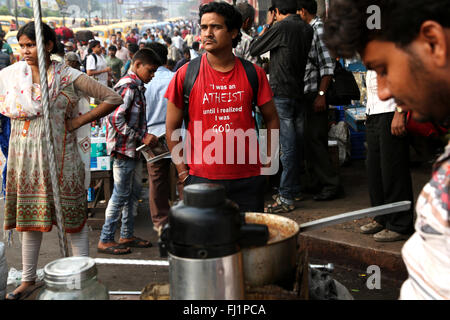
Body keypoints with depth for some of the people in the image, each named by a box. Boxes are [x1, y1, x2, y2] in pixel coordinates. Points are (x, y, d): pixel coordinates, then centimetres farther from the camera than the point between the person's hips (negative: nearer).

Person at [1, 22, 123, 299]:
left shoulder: (68, 76, -7)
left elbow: (113, 99, -8)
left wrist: (77, 122, -9)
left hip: (60, 155, -3)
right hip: (25, 157, 3)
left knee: (73, 215, 3)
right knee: (30, 216, 13)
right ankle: (28, 277, 27)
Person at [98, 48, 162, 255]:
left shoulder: (137, 86, 15)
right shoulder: (128, 86, -16)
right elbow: (116, 119, -24)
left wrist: (145, 137, 11)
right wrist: (142, 137, -21)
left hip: (134, 149, 10)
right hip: (123, 148, -10)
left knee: (134, 192, 15)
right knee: (121, 195, -3)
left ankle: (127, 236, 25)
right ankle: (105, 240, 7)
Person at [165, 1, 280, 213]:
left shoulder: (253, 73, 2)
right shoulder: (186, 74, -2)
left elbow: (272, 120, 11)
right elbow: (172, 128, 3)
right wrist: (183, 174, -1)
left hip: (248, 179, 1)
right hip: (201, 178, -1)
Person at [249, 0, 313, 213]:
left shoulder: (280, 27, -12)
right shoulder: (307, 29, 9)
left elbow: (254, 49, -4)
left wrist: (267, 25, 6)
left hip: (281, 92, -8)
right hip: (299, 92, 8)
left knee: (288, 146, -7)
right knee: (297, 144, 13)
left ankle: (286, 198, -3)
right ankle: (294, 189, 24)